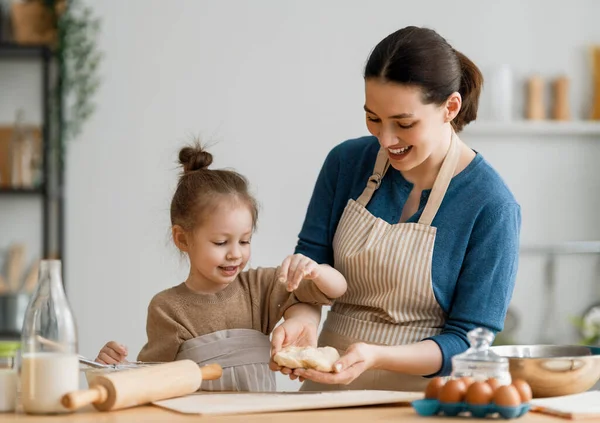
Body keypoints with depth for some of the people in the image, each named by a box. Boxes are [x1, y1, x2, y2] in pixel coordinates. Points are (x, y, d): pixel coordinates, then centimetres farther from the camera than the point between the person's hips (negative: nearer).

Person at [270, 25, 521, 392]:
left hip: (420, 394, -5)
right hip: (329, 389, 5)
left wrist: (376, 357, -27)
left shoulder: (491, 206, -13)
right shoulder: (348, 161, 0)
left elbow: (467, 343, -11)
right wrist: (302, 318, -17)